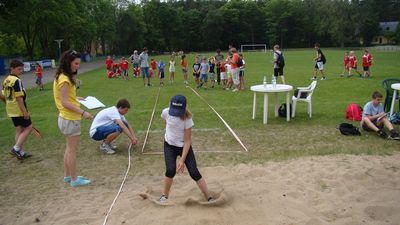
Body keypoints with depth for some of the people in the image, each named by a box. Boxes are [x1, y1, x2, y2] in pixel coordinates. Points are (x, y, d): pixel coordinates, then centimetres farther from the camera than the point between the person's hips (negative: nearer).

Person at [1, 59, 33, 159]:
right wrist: (25, 111, -19)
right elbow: (19, 98, -21)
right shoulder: (17, 81, -17)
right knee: (28, 128, 1)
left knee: (19, 130, 14)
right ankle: (16, 148, -3)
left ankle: (20, 152, 19)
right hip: (19, 110, -9)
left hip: (11, 110, 9)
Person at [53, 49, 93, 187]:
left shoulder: (62, 77, 9)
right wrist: (83, 112, -23)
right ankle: (74, 179, 12)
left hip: (66, 118, 10)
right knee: (72, 150, 1)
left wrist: (76, 98, 13)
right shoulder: (65, 80, -20)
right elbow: (65, 102, -23)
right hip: (70, 119, -10)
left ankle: (67, 175, 29)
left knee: (69, 148, 18)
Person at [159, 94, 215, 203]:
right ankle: (165, 195, 7)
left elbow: (187, 141, -21)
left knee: (194, 172, -8)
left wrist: (182, 160, -25)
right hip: (169, 145, 2)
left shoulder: (187, 118, -26)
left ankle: (209, 198, 5)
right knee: (171, 170, -18)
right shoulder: (166, 112, -19)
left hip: (184, 146, -1)